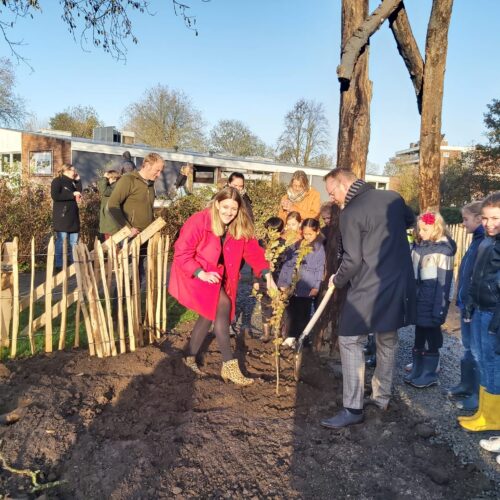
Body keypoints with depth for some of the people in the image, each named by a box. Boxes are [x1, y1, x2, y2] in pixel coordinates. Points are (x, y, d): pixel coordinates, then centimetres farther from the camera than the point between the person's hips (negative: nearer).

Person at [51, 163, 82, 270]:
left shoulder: (71, 182, 20)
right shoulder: (57, 181, -3)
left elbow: (79, 193, 15)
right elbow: (55, 196, -16)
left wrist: (78, 180, 10)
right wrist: (72, 195, -15)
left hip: (73, 216, 8)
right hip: (62, 216, -8)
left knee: (74, 242, 6)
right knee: (61, 241, -7)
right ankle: (59, 264, -3)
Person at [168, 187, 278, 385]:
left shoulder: (241, 227, -4)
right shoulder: (199, 221, -21)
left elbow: (253, 250, -9)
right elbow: (181, 253, -20)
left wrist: (266, 272, -25)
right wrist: (201, 273, -31)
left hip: (217, 275, 7)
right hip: (193, 274, -7)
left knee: (211, 312, 8)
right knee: (222, 305, -21)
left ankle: (191, 357, 30)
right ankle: (229, 365, -16)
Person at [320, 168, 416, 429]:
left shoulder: (350, 213, -15)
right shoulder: (394, 197, 5)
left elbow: (352, 260, -15)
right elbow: (409, 220, 26)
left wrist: (337, 280, 2)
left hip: (368, 288, -7)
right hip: (399, 284, 7)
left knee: (350, 341, 2)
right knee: (388, 341, 19)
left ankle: (353, 408, 4)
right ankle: (382, 396, 33)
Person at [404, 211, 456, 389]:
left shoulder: (443, 250, -13)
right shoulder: (417, 245, 8)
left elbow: (444, 282, -15)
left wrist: (439, 309, -16)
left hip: (432, 302, -7)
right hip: (418, 300, 7)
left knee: (432, 339, 6)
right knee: (418, 337, 16)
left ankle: (429, 376, 19)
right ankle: (416, 371, 29)